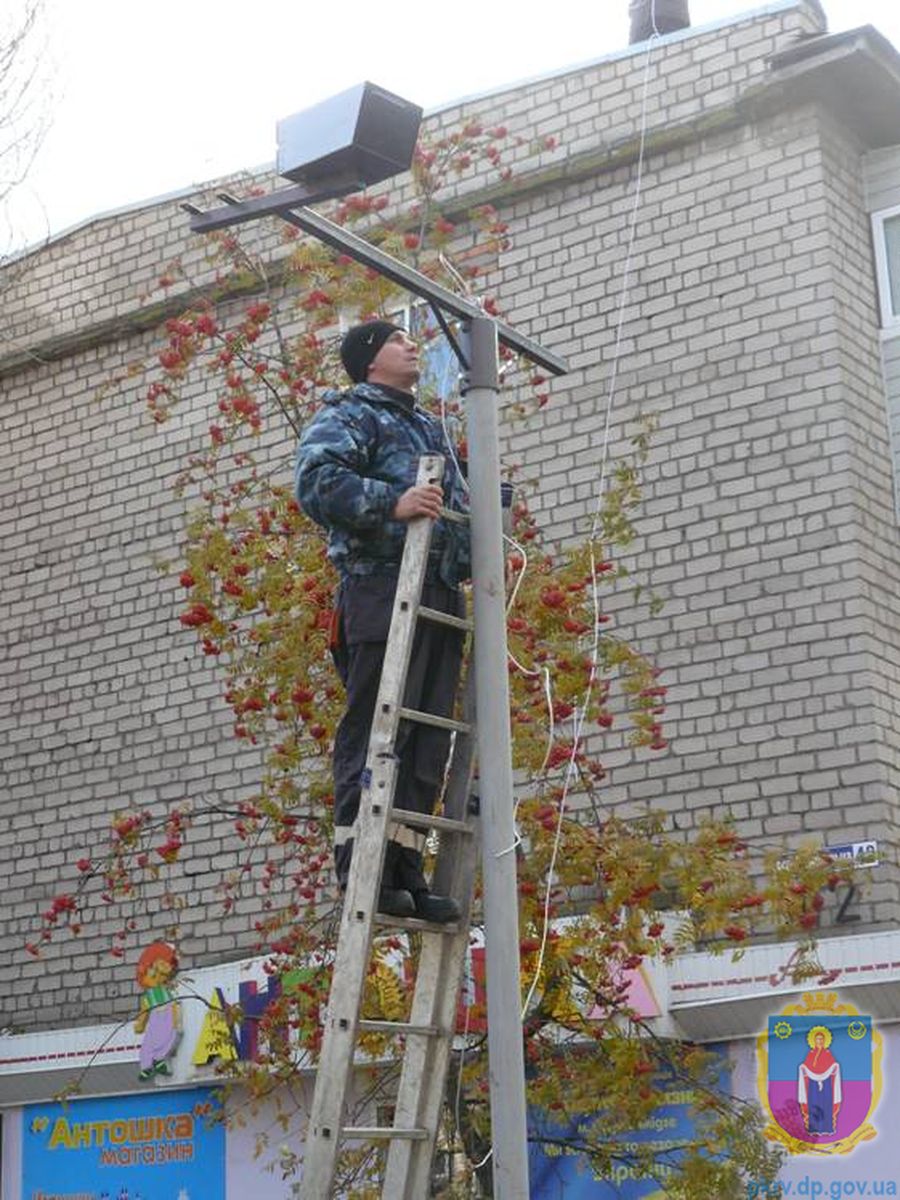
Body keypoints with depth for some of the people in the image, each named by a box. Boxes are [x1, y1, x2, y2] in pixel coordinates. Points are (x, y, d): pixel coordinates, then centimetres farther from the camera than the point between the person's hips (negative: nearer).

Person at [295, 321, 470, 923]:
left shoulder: (430, 428, 32)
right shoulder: (348, 415, 5)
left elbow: (458, 504, 36)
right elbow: (318, 479, -14)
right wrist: (392, 501, -26)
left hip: (441, 595, 8)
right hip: (382, 585, -8)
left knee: (427, 739, 4)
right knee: (375, 731, -11)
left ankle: (404, 865, 6)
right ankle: (361, 866, -11)